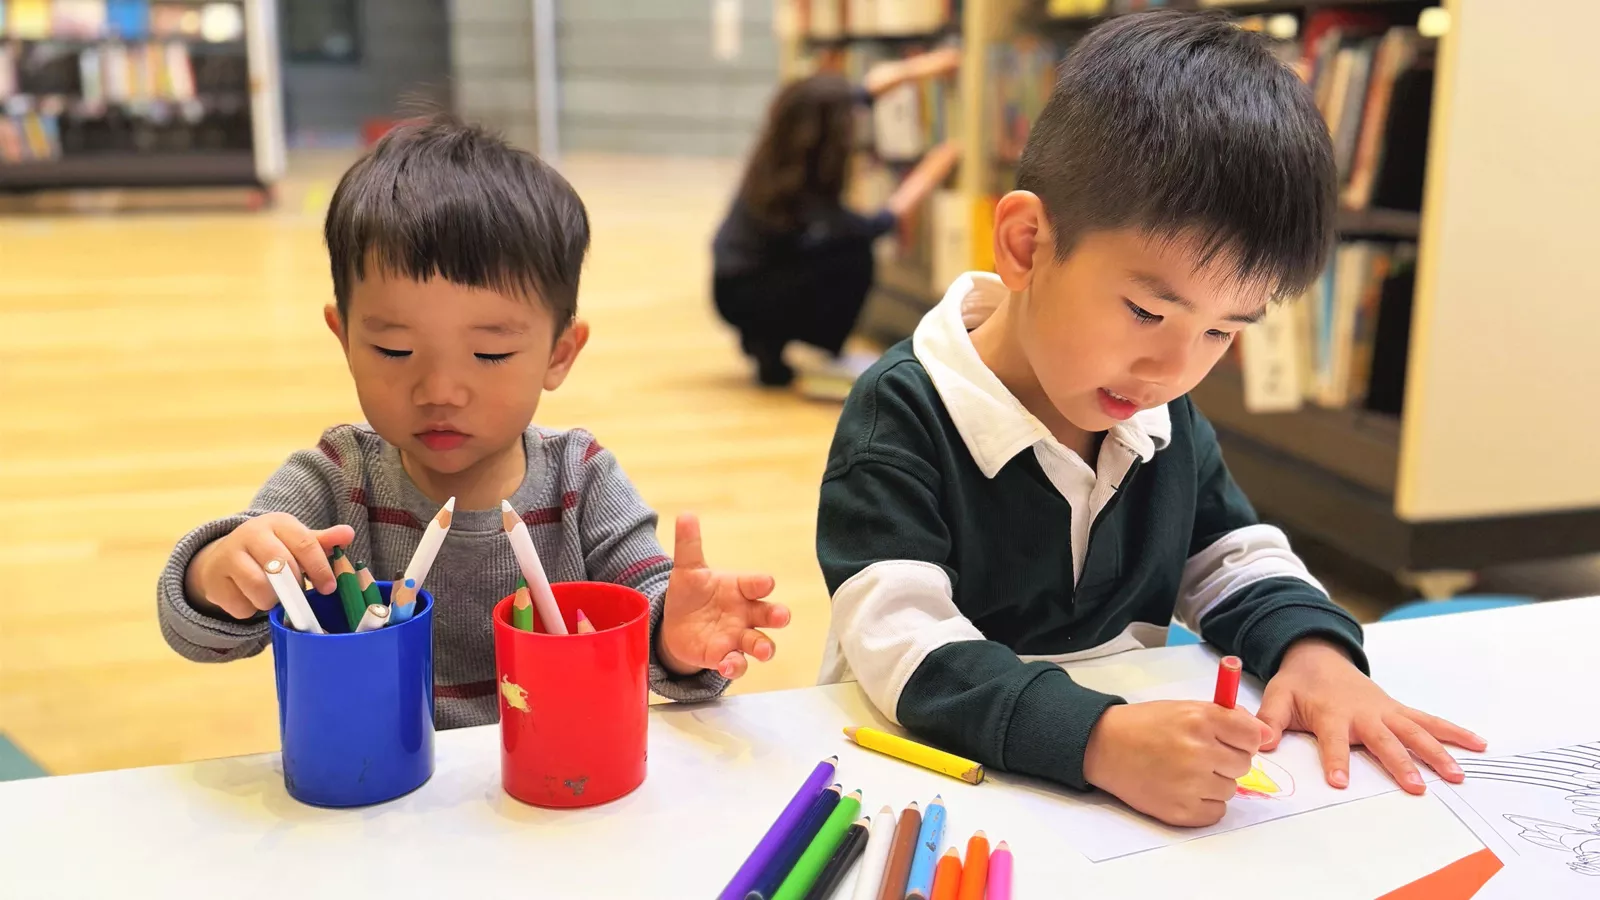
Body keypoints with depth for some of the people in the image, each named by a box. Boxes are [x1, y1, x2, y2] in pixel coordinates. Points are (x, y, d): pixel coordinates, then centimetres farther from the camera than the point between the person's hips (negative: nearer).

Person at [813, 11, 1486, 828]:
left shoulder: (1165, 416, 4)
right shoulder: (903, 415, -17)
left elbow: (1233, 561, 14)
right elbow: (905, 648, -26)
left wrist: (1311, 646, -7)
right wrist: (1100, 739, -38)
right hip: (943, 770, -5)